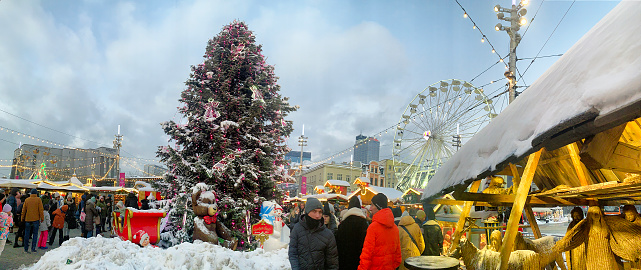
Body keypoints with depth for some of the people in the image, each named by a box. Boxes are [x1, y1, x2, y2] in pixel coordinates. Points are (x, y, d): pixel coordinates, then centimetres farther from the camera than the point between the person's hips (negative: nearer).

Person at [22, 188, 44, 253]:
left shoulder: (27, 200, 2)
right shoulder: (38, 200, -6)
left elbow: (23, 210, 6)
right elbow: (41, 210, -8)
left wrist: (22, 218, 16)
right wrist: (42, 218, 1)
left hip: (28, 219, 3)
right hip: (36, 219, -2)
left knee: (27, 234, 9)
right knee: (35, 234, 6)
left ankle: (26, 249, 11)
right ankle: (33, 248, 5)